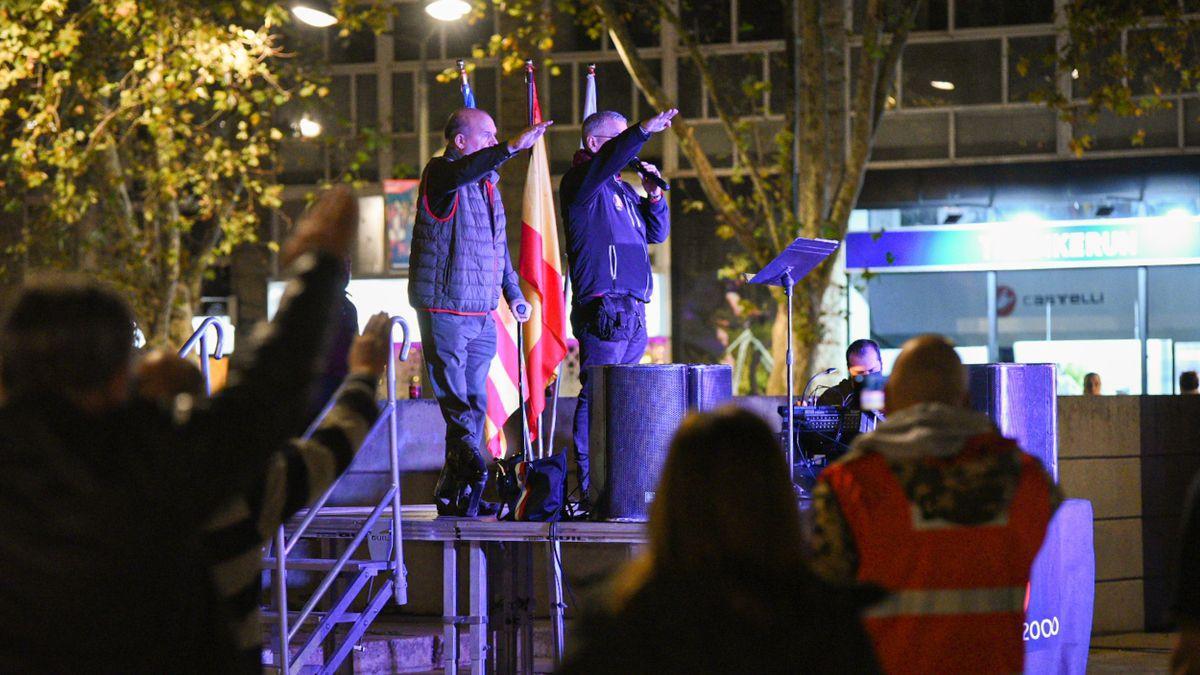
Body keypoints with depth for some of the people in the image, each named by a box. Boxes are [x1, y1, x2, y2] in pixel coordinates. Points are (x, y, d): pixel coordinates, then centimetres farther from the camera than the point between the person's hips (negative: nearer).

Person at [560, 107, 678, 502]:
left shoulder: (623, 191, 23)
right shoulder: (582, 182, -3)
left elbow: (657, 234, 25)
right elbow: (607, 160, -24)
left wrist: (654, 196, 9)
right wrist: (644, 130, -37)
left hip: (633, 310, 9)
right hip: (602, 307, -9)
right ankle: (589, 486, -13)